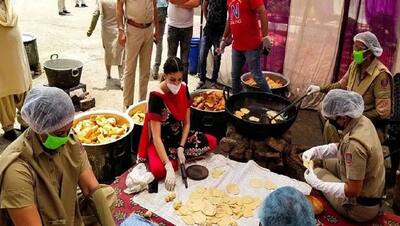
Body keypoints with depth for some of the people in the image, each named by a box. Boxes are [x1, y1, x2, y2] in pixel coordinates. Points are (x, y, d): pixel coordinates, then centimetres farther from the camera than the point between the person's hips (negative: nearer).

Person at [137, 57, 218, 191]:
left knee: (212, 142, -12)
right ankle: (174, 161, 0)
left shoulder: (183, 89, -8)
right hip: (161, 142, -5)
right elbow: (156, 137, -29)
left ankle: (174, 158, -1)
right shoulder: (156, 97, -26)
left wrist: (181, 148, -15)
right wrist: (169, 168, -36)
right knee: (158, 170, -33)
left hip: (180, 136, 6)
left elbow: (186, 123, -1)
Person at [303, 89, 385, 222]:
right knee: (328, 162, 21)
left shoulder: (354, 144, -35)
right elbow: (341, 147, 9)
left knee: (317, 172, 6)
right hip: (374, 190, 8)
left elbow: (353, 191, -28)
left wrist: (317, 184, -21)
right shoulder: (362, 120, -9)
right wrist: (316, 151, -2)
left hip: (361, 207, -8)